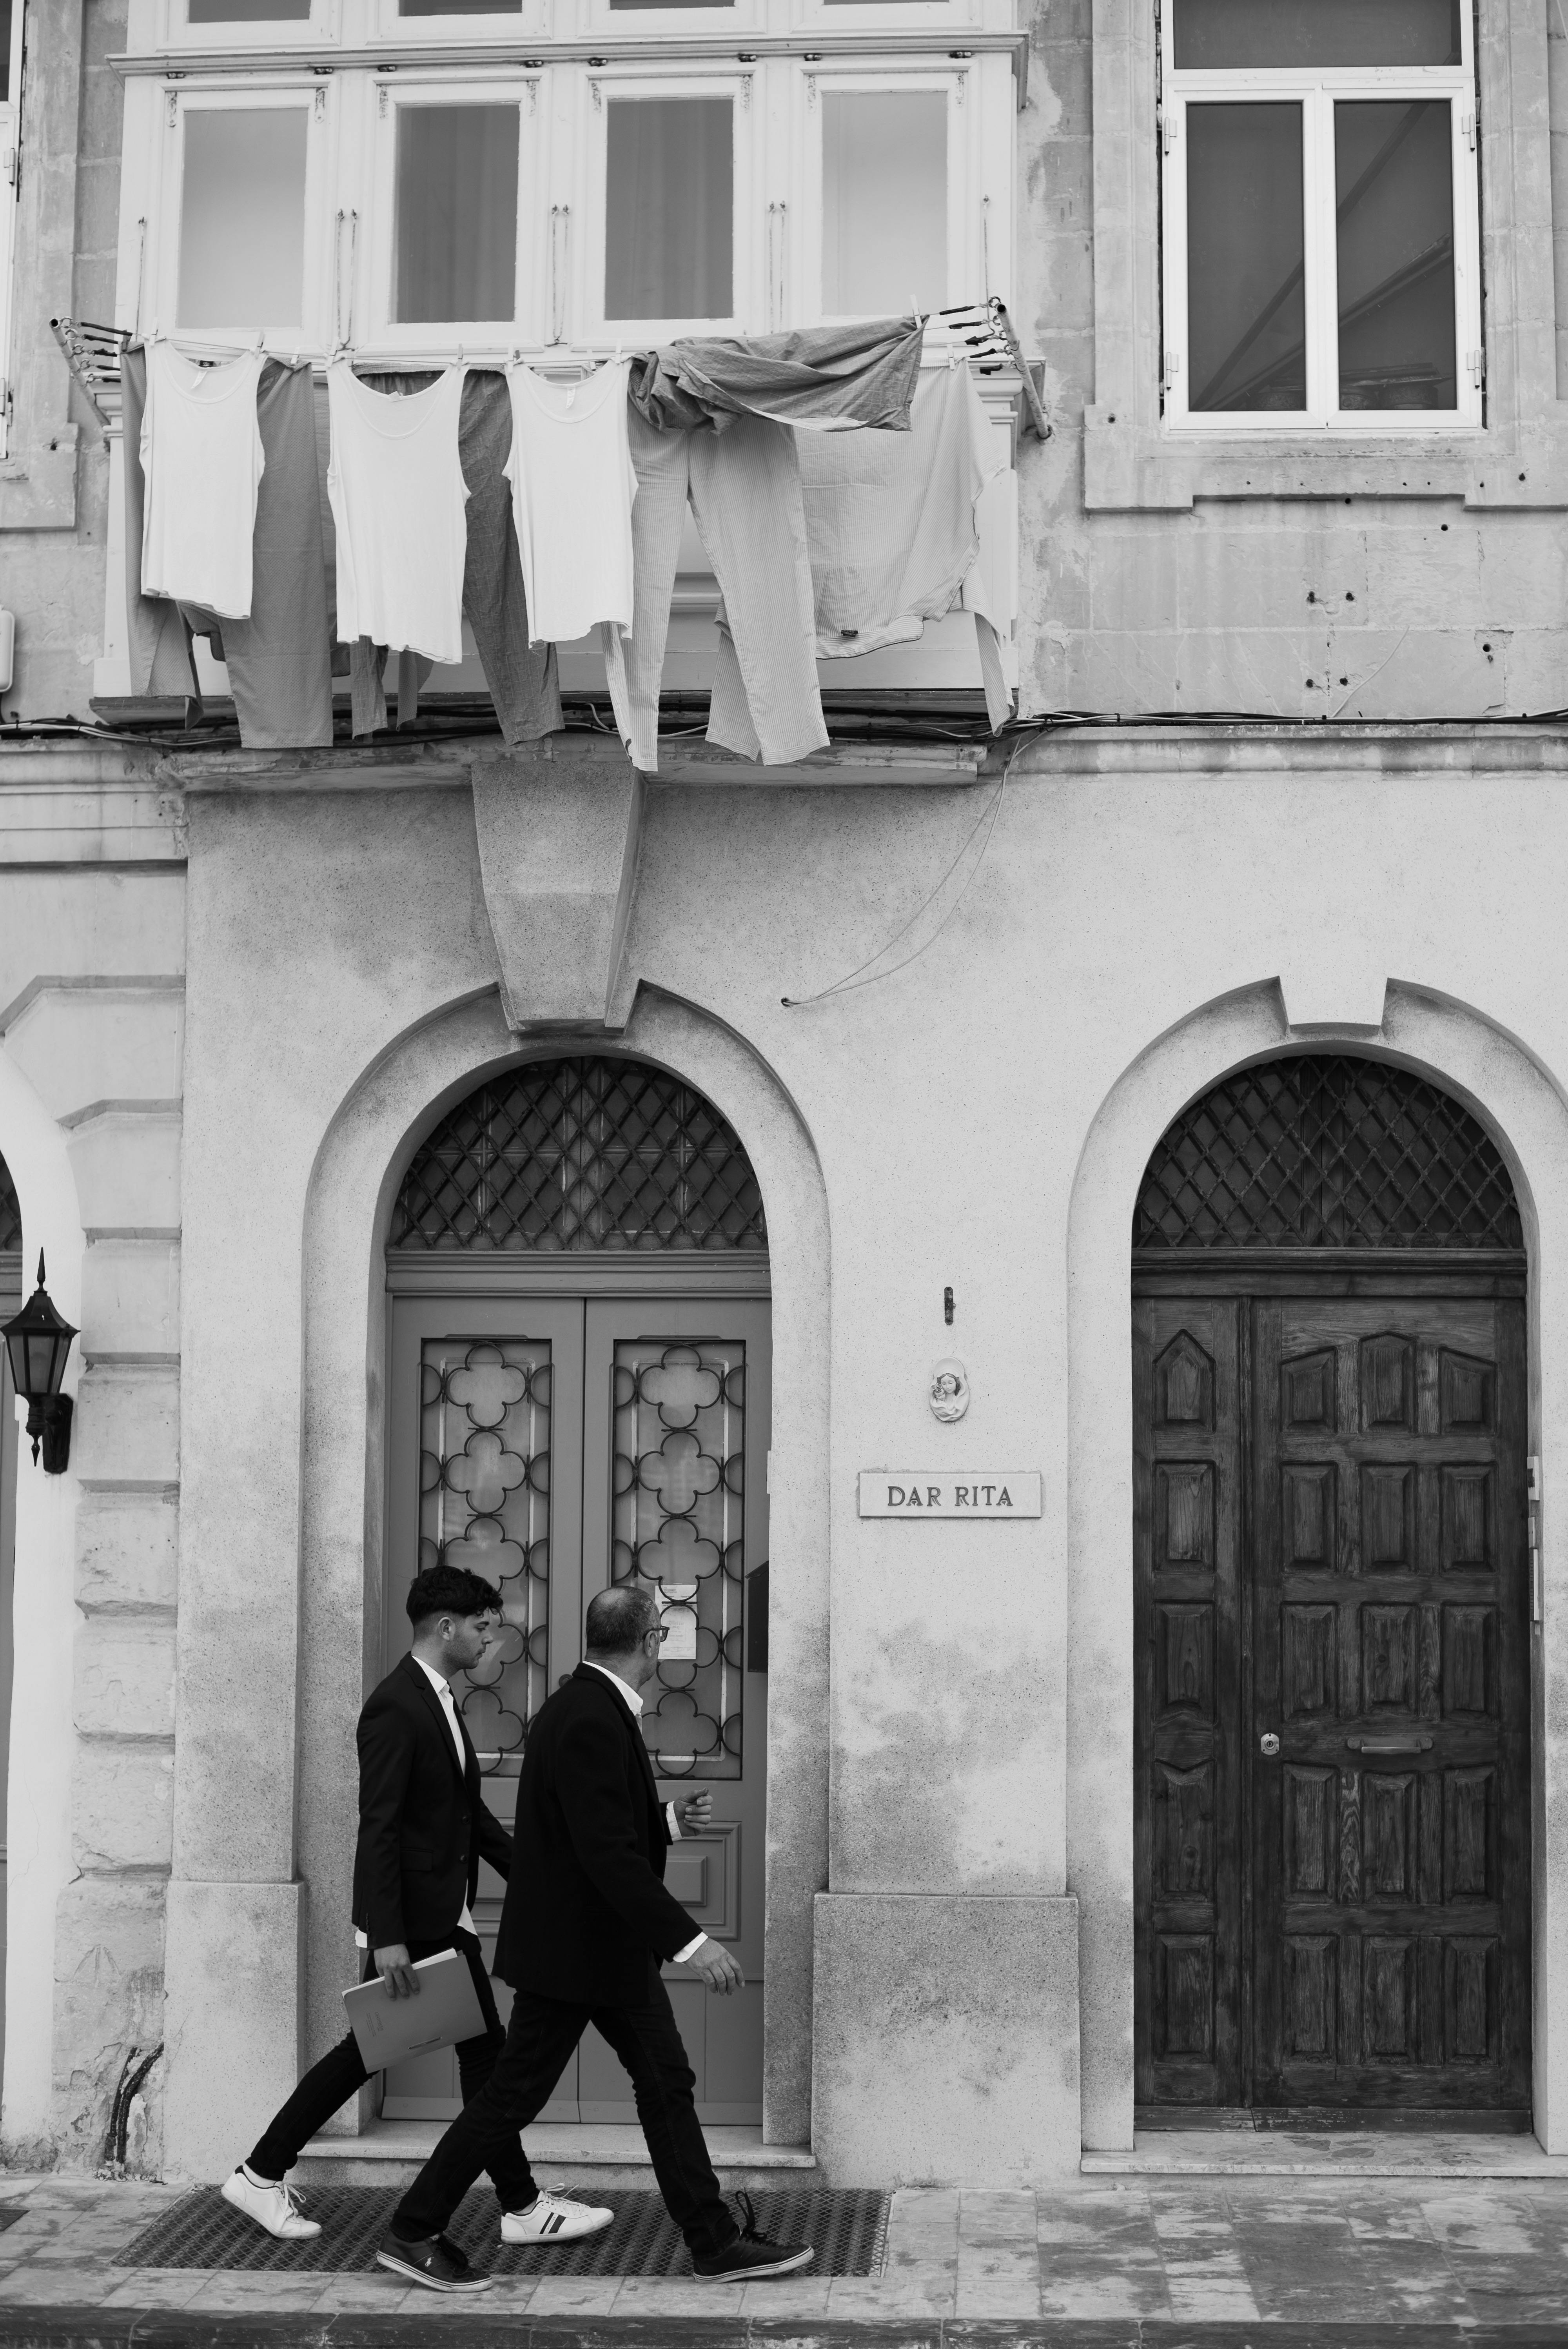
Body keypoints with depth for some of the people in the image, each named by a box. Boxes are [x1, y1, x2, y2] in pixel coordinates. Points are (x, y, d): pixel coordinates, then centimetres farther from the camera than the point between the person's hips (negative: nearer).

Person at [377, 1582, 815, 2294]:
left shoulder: (593, 1707, 7)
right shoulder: (589, 1722, -25)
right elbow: (607, 1854, -30)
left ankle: (716, 2242, 15)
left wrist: (667, 1822, 27)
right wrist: (691, 1941, -31)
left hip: (611, 1943, 10)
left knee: (666, 2082, 10)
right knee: (514, 2094, 1)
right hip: (571, 1948, -10)